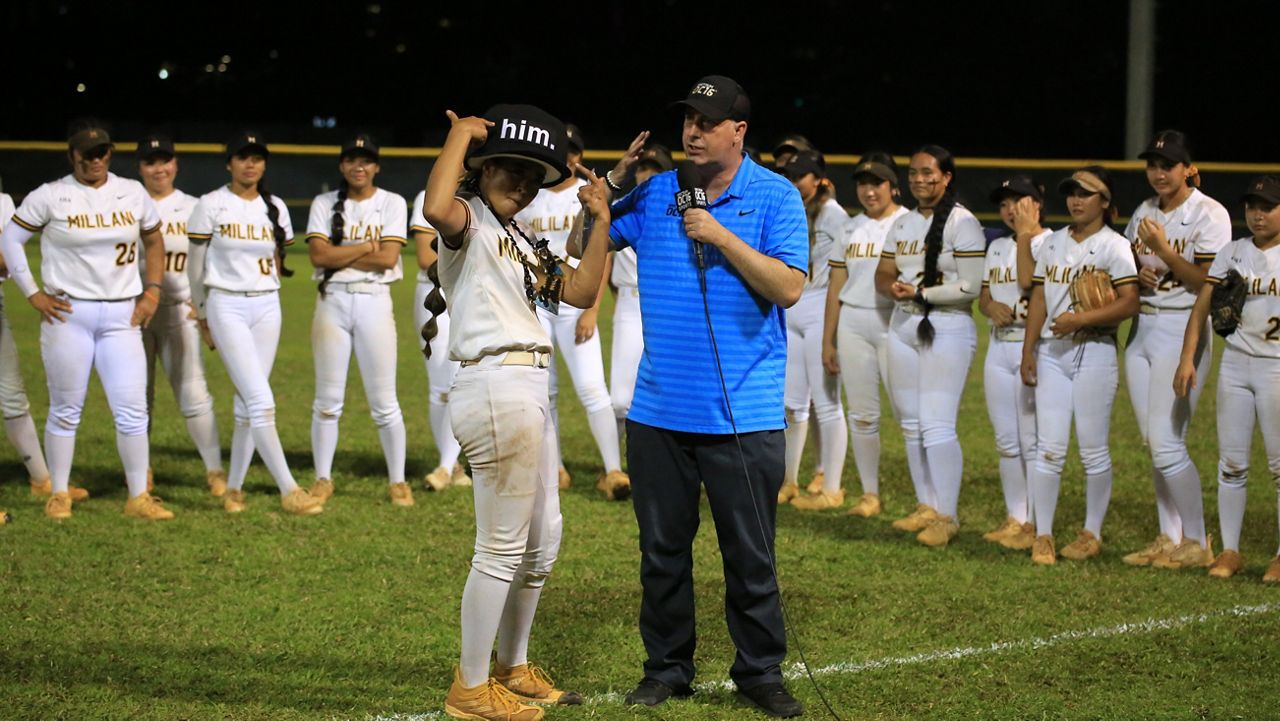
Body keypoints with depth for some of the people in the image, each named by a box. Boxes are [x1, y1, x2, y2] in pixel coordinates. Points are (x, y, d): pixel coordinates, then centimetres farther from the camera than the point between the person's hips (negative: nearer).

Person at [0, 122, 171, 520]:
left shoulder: (132, 193, 7)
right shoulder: (50, 196, -3)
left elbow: (153, 241, 19)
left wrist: (152, 290, 7)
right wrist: (33, 294, -5)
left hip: (122, 316, 2)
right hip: (68, 314, -2)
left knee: (132, 409, -2)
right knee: (66, 410, 4)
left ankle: (139, 497, 5)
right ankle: (59, 494, 15)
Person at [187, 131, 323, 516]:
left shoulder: (275, 208, 8)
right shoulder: (211, 205, -4)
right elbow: (196, 266, 3)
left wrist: (260, 295, 14)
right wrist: (203, 315, 9)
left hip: (267, 307, 5)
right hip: (226, 307, -5)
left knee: (248, 404, 6)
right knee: (260, 400, -13)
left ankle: (234, 488, 16)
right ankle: (289, 490, -15)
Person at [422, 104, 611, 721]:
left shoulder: (524, 242, 20)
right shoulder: (469, 221, -7)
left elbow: (580, 292, 13)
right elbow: (436, 208, -32)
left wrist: (601, 220, 6)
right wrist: (461, 133, -19)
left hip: (528, 390, 10)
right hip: (495, 386, -10)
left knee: (542, 542, 19)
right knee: (502, 548, -4)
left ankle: (512, 668, 33)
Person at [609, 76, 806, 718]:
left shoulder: (775, 196, -2)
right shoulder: (653, 194, 7)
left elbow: (788, 287, -11)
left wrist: (723, 237, -16)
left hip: (743, 416, -3)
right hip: (658, 411, 3)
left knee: (750, 555, 2)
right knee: (662, 549, 10)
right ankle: (667, 669, 21)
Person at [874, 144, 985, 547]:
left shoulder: (962, 223, -8)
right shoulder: (903, 224, 14)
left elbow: (971, 287, -14)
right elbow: (883, 275, 13)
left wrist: (920, 293, -17)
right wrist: (892, 287, -10)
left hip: (947, 328, -7)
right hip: (903, 327, 7)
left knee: (937, 425, -12)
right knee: (911, 424, 8)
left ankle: (946, 517, -8)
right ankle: (926, 507, 17)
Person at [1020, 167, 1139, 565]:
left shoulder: (1114, 245, -4)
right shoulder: (1054, 243, 14)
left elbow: (1129, 303, -13)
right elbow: (1039, 298, 15)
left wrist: (1081, 319, -21)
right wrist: (1028, 351, 8)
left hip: (1094, 351, -4)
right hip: (1051, 352, 5)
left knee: (1093, 449, 1)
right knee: (1048, 446, 0)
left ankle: (1092, 533, 13)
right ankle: (1043, 536, 3)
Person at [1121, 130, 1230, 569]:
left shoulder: (1210, 215, -9)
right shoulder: (1144, 213, 13)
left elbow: (1208, 283, -15)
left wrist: (1162, 250, -19)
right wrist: (1137, 274, -1)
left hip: (1182, 329, -7)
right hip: (1141, 329, 8)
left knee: (1167, 442, -11)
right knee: (1153, 442, 8)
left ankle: (1198, 544, -3)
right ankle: (1169, 539, 15)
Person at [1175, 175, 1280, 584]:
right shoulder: (1232, 253, 8)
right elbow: (1202, 307, 4)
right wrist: (1187, 358, -5)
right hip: (1235, 362, 3)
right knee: (1231, 461, 4)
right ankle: (1230, 551, 11)